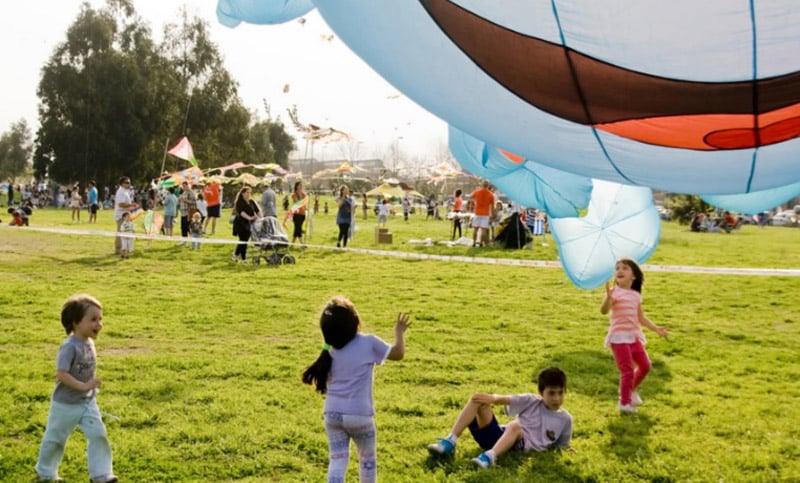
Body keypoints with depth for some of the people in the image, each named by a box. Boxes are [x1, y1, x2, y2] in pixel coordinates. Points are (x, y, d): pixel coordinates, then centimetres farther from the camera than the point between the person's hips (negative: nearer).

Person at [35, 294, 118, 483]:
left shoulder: (89, 343, -1)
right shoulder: (70, 346, -25)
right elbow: (61, 374, -31)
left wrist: (91, 389, 9)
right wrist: (83, 386, -32)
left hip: (88, 402, 6)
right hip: (65, 404, -6)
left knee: (98, 435, -2)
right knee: (55, 439, 13)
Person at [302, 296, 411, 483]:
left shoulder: (330, 351, 5)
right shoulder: (369, 342, -7)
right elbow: (398, 353, 3)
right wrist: (399, 331, 21)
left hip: (332, 413, 3)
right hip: (359, 415, -3)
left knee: (337, 460, 4)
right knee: (368, 457, 19)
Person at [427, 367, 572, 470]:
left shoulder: (565, 419, 8)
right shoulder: (532, 401, 10)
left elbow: (562, 447, 18)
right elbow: (505, 400, -3)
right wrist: (493, 398, -24)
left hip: (520, 446, -3)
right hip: (500, 436, 3)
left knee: (515, 426, -39)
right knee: (478, 399, -17)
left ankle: (489, 457, -59)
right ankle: (450, 442, -22)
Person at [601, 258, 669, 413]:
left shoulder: (636, 295, 10)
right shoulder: (615, 292, -10)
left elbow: (641, 318, 17)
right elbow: (604, 311, -26)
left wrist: (656, 328, 12)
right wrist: (608, 297, -43)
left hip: (634, 336, 7)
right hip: (619, 337, -7)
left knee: (645, 366, 11)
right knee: (627, 370, -6)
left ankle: (632, 389, 38)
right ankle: (624, 402, 11)